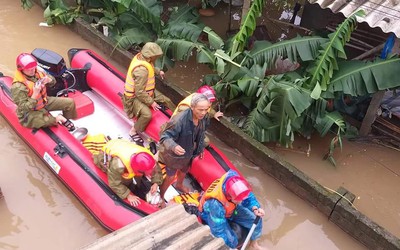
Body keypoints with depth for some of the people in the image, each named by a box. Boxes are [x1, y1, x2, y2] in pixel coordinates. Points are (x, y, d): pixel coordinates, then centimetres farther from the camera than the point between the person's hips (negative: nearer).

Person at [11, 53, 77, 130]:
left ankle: (66, 119, 22)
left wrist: (49, 80, -19)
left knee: (70, 102, 2)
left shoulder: (38, 71, -11)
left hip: (44, 101, 7)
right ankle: (57, 119, -6)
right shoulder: (18, 87, -28)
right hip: (30, 112, -7)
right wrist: (35, 94, -37)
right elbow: (24, 108, -26)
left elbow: (53, 81, 6)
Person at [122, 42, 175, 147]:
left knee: (167, 101, 10)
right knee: (147, 114, -32)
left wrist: (158, 71, 14)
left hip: (146, 91, 10)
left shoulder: (141, 56, -7)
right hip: (135, 97, -10)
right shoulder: (141, 70, -35)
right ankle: (133, 132, -8)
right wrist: (151, 102, -23)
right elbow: (139, 93, -31)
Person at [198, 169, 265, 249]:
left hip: (231, 208, 5)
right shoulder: (216, 204, -44)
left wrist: (255, 209, -30)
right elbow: (218, 231, -31)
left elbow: (248, 196, -13)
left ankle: (253, 242, 28)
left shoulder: (235, 180, -33)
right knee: (231, 242, -21)